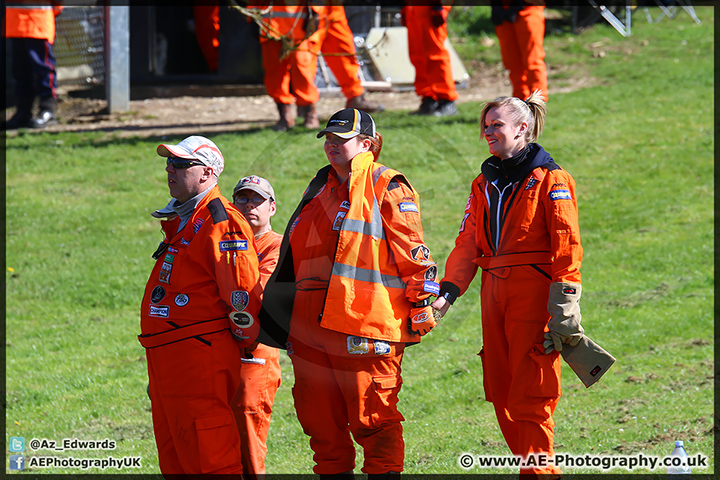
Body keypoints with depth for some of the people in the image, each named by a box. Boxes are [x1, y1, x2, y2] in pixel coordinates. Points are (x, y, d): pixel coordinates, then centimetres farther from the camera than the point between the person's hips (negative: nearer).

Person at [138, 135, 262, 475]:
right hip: (165, 361, 10)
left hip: (201, 358, -10)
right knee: (174, 461, 13)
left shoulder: (221, 222, -13)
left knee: (208, 460, -10)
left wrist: (243, 340, -6)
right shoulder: (180, 223, 20)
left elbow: (243, 291, -17)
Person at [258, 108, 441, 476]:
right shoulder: (320, 189, 21)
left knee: (372, 419, -5)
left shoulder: (387, 188, -1)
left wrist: (421, 306, -10)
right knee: (320, 421, 9)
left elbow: (412, 251, -5)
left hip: (366, 324, -7)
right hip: (312, 327, 7)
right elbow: (295, 258, 28)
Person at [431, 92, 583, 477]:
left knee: (529, 394, -10)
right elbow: (468, 243, 13)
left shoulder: (549, 179, -4)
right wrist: (448, 290, -1)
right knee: (502, 392, 7)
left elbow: (567, 244, -9)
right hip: (495, 293, 7)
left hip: (534, 294, -7)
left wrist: (564, 304, -16)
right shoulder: (484, 184, 17)